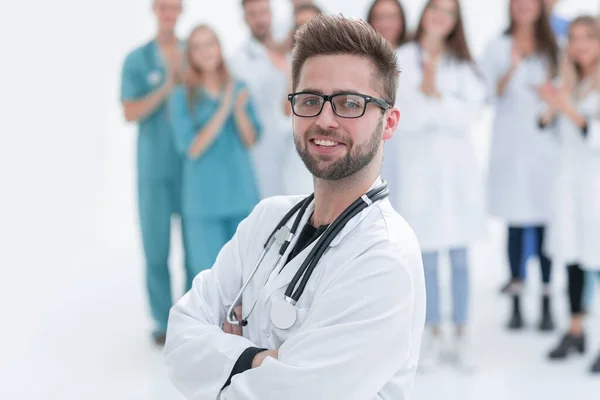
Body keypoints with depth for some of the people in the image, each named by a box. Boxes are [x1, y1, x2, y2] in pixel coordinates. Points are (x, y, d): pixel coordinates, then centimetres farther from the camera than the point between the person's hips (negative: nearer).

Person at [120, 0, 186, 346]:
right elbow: (131, 113, -4)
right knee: (157, 248, 2)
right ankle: (164, 322, 12)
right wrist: (165, 89, -15)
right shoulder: (137, 60, 2)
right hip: (155, 167, -1)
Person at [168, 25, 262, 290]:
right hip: (204, 200, -3)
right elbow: (192, 148, -10)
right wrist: (222, 111, -17)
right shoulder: (182, 97, -4)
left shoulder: (239, 89, 6)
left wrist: (239, 110, -16)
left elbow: (251, 140, 2)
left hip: (242, 195, 3)